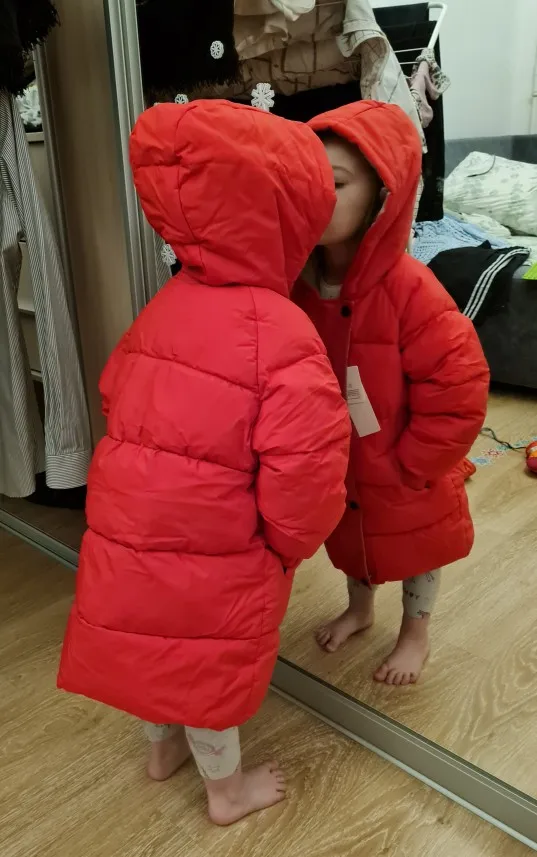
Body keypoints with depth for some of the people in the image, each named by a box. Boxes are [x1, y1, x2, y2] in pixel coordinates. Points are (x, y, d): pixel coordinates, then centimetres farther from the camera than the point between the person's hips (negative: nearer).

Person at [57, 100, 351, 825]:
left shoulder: (167, 304, -1)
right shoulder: (282, 335, -22)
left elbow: (116, 398, 9)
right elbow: (304, 472, -25)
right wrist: (292, 543, -5)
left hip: (126, 529, 6)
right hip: (210, 554, -6)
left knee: (159, 646, 27)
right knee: (210, 663, 16)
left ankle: (164, 747, 54)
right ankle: (228, 788, 42)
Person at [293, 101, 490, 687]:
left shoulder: (409, 291, -31)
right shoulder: (298, 282, -16)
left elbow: (460, 390, -29)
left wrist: (409, 467, -20)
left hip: (400, 471, -4)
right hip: (335, 464, 5)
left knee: (412, 545, 21)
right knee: (350, 540, 28)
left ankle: (415, 633, 48)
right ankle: (359, 608, 57)